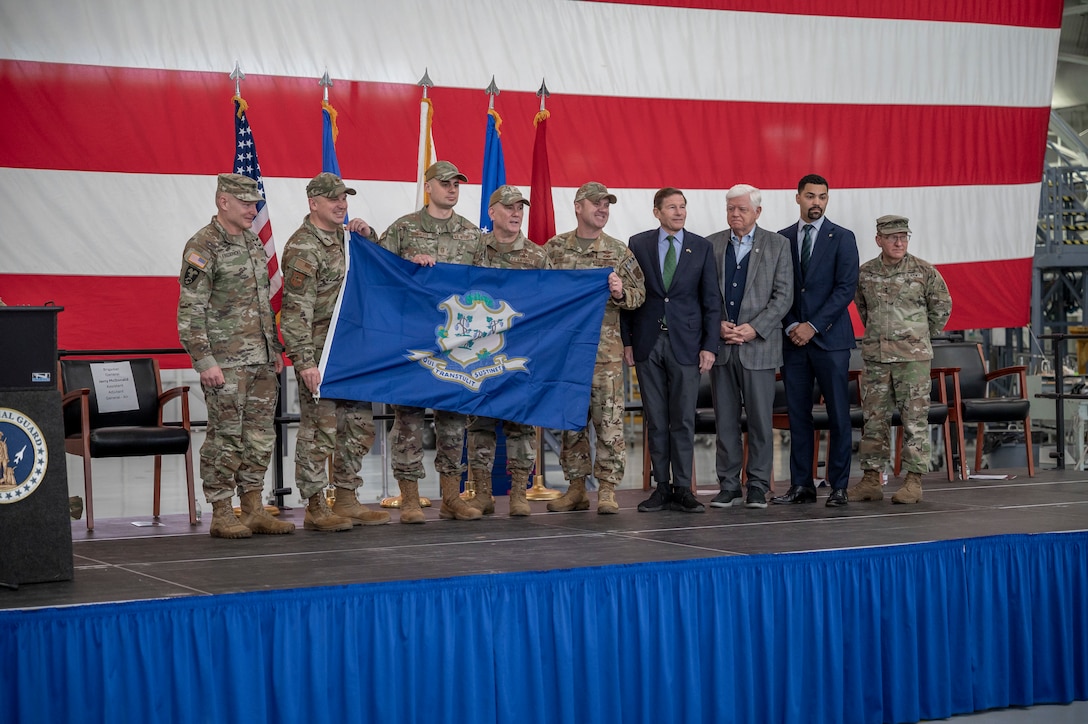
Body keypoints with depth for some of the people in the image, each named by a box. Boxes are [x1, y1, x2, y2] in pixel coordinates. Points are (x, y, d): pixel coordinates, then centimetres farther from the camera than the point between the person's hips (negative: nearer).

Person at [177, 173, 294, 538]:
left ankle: (254, 510, 16)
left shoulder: (252, 241, 15)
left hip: (261, 360, 8)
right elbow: (190, 311, -14)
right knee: (225, 438, -3)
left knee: (260, 437, 9)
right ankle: (222, 515, 3)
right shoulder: (202, 247, -10)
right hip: (226, 363, -8)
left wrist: (275, 347, 18)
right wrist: (204, 361, -19)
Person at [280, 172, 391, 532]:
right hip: (320, 354, -9)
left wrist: (368, 236, 8)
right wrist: (304, 361, -24)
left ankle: (347, 500, 22)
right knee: (320, 430, -5)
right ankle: (316, 508, 2)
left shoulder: (344, 237, 13)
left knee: (359, 426, 13)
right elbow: (296, 311, -18)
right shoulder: (302, 249, -13)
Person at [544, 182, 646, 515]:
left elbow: (639, 294, 7)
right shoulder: (554, 247, 7)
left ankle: (607, 489, 0)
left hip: (606, 349, -1)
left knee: (609, 419, -5)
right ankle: (576, 487, 15)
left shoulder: (619, 251, 5)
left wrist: (621, 293, -12)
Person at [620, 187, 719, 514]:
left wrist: (709, 346, -3)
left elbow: (711, 300, 4)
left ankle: (683, 490, 3)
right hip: (647, 343, 1)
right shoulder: (638, 245, 5)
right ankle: (662, 487, 10)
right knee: (655, 420, 4)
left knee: (683, 420, -1)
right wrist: (626, 341, 0)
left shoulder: (702, 247, 5)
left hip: (686, 343, -1)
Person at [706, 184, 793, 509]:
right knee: (725, 419, 4)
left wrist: (754, 328, -11)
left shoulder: (777, 245, 4)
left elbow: (784, 295, -1)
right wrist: (718, 324, -8)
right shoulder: (711, 245, 9)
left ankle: (758, 487, 7)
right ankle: (729, 486, 11)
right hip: (720, 345, 2)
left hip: (758, 345, -2)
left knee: (760, 419, 0)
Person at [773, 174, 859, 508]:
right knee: (797, 414, 4)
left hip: (829, 338, -3)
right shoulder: (782, 239, 11)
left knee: (838, 415, -3)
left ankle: (839, 487, 2)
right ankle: (801, 485, 9)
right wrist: (791, 326, -5)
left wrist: (813, 326, -12)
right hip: (793, 339, 3)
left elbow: (846, 288, -6)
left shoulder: (842, 238, 1)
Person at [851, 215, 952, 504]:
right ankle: (872, 479, 12)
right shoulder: (864, 273, 4)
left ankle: (914, 481, 1)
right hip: (875, 357, 3)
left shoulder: (924, 271, -3)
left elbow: (942, 306, 9)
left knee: (915, 418, -3)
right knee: (873, 418, 5)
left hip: (913, 357, -3)